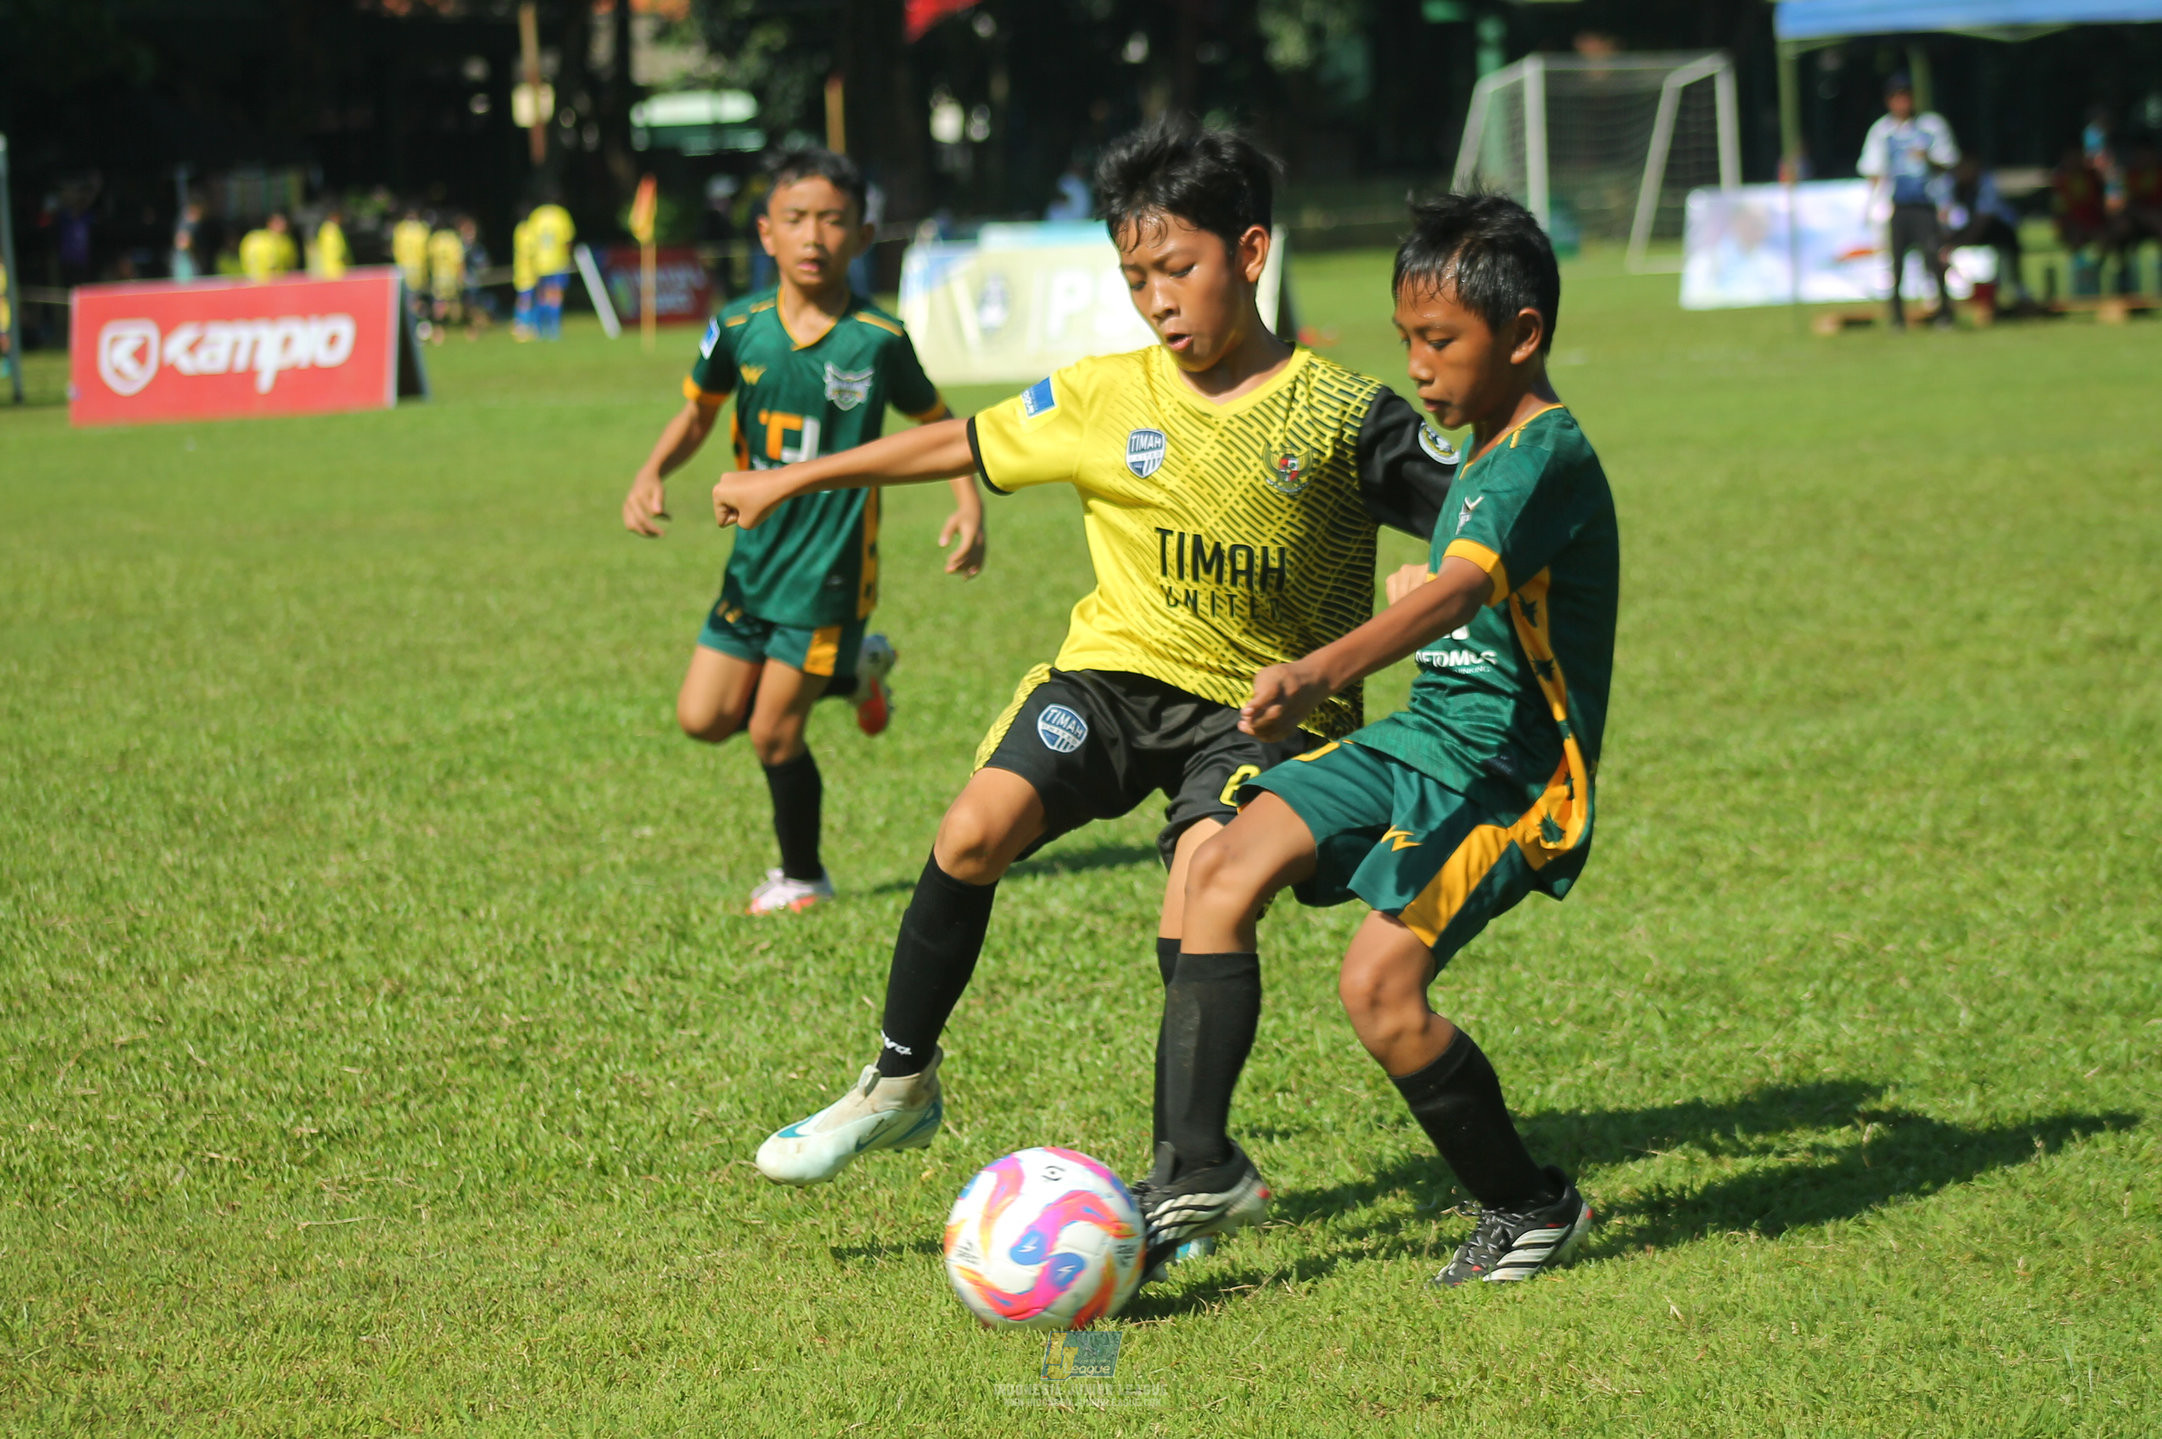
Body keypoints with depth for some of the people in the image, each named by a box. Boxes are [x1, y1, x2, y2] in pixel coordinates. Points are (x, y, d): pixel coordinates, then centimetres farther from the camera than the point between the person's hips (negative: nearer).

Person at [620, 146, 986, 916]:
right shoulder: (739, 328, -4)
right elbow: (698, 412, 11)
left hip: (830, 564, -5)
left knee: (773, 733, -2)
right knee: (704, 717, 4)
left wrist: (969, 502, -9)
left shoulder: (878, 339, -12)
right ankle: (851, 670, 28)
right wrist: (651, 475, -6)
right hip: (755, 557, 5)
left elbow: (937, 421, 3)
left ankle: (802, 877, 23)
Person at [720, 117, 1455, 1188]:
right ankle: (900, 1084, 0)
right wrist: (792, 481, 16)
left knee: (1196, 924, -21)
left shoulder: (1341, 414, -8)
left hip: (1257, 703, -3)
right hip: (1118, 669, 3)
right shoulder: (1103, 398, 0)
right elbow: (964, 443, 11)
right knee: (973, 833, -18)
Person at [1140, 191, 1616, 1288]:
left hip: (1510, 773, -9)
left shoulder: (1548, 458, -16)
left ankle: (1532, 1207, 1)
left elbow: (1455, 592, -35)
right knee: (1224, 870, -9)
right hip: (1420, 740, 9)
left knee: (1378, 984, -21)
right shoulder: (1484, 451, 15)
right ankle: (1198, 1169, -11)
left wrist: (1322, 675, -47)